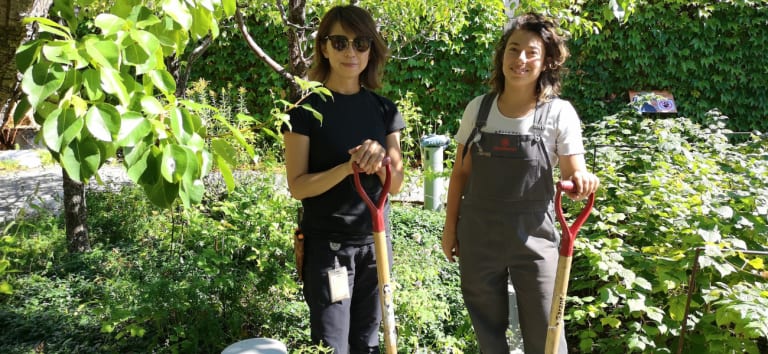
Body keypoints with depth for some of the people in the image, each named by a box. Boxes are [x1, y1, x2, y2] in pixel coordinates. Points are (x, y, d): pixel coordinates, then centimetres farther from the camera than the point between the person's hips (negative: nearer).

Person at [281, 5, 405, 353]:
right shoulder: (307, 110, -8)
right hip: (327, 245, -4)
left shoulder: (383, 109, 4)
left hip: (376, 242, 4)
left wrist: (380, 160, -20)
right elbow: (298, 186, -12)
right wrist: (348, 167, -27)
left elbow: (395, 184, 1)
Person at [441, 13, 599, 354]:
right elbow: (460, 173, 7)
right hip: (478, 234, 2)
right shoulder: (478, 108, 0)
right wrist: (450, 228, 7)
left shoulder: (559, 113, -7)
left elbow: (574, 172, -6)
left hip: (533, 236, -2)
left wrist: (582, 179, -30)